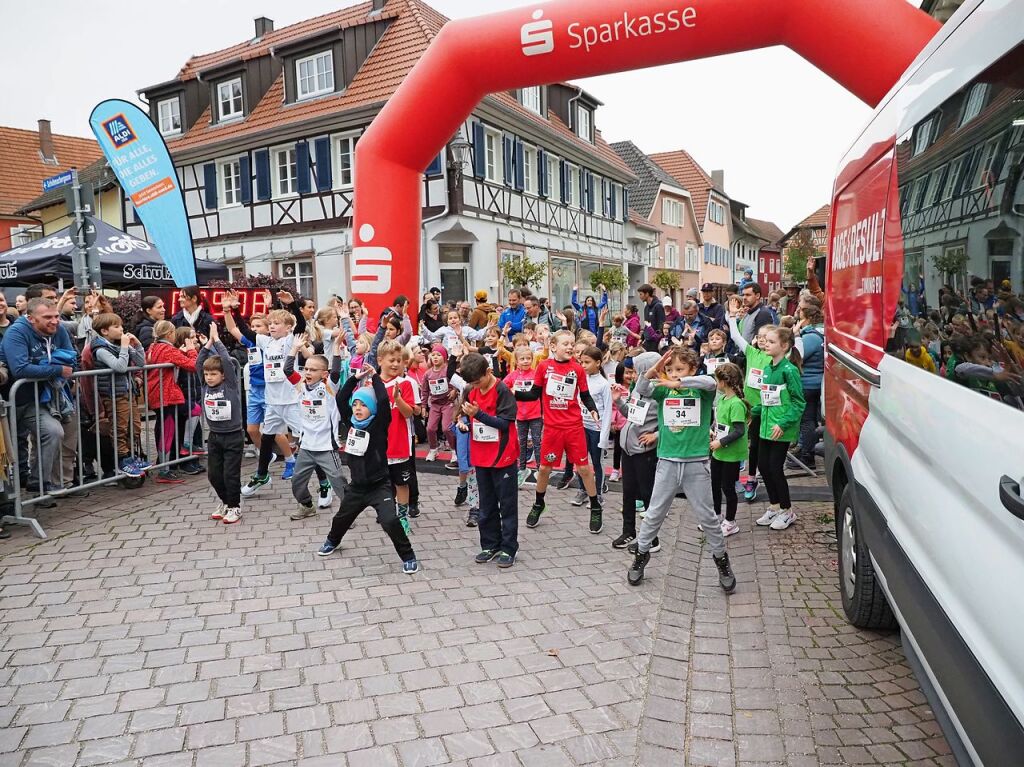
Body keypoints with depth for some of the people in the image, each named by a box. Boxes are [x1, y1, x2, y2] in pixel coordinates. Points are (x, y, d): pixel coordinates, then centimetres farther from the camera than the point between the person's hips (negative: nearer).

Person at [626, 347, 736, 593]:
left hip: (696, 463, -1)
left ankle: (721, 559, 27)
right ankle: (641, 554, 28)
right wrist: (653, 370, -35)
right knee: (654, 513, 10)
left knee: (707, 516, 8)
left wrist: (677, 383, -32)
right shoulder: (663, 390, 2)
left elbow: (710, 382, -26)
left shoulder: (701, 391, -2)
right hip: (667, 462, 2)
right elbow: (641, 389, -17)